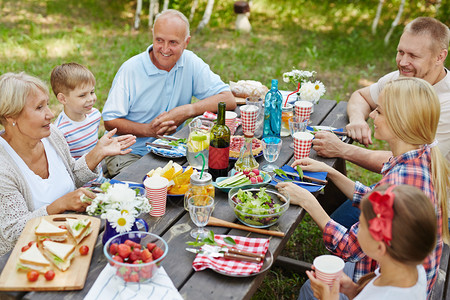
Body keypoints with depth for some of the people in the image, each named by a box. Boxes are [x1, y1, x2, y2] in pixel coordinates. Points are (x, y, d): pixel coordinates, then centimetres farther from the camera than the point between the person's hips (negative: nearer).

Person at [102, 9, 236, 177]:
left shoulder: (190, 63, -3)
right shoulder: (131, 69, -10)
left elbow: (228, 100, -9)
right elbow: (110, 121, -9)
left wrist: (187, 111, -21)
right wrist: (149, 130, -24)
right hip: (129, 153, -3)